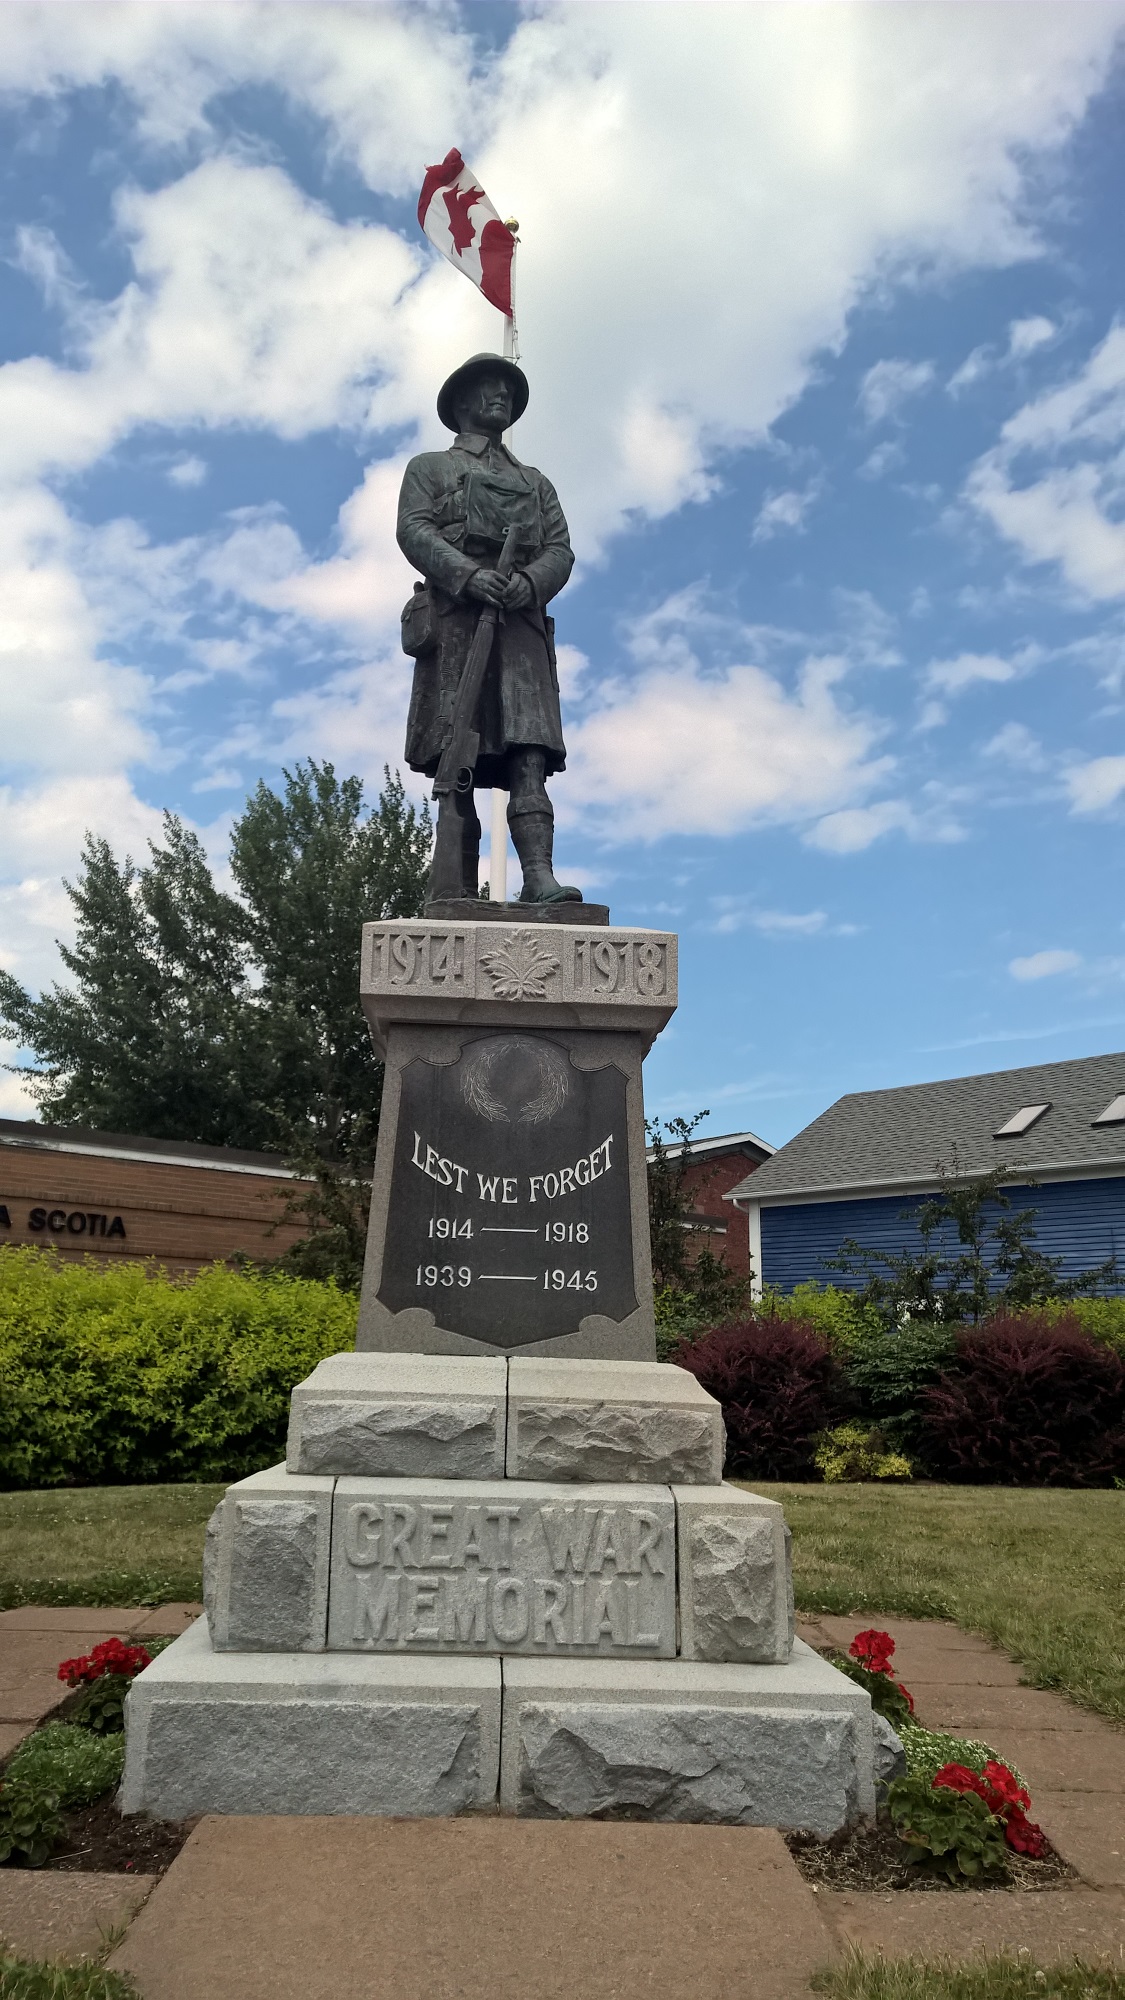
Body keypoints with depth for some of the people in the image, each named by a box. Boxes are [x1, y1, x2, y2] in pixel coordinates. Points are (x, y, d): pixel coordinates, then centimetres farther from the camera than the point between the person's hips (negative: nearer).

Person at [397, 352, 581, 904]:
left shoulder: (536, 482, 31)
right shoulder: (429, 468, 23)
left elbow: (560, 549, 15)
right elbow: (414, 531, 4)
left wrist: (530, 581, -9)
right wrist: (468, 574, -15)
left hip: (522, 624, 3)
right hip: (455, 621, -2)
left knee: (529, 752, -15)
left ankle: (539, 877, -27)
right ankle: (451, 900, -14)